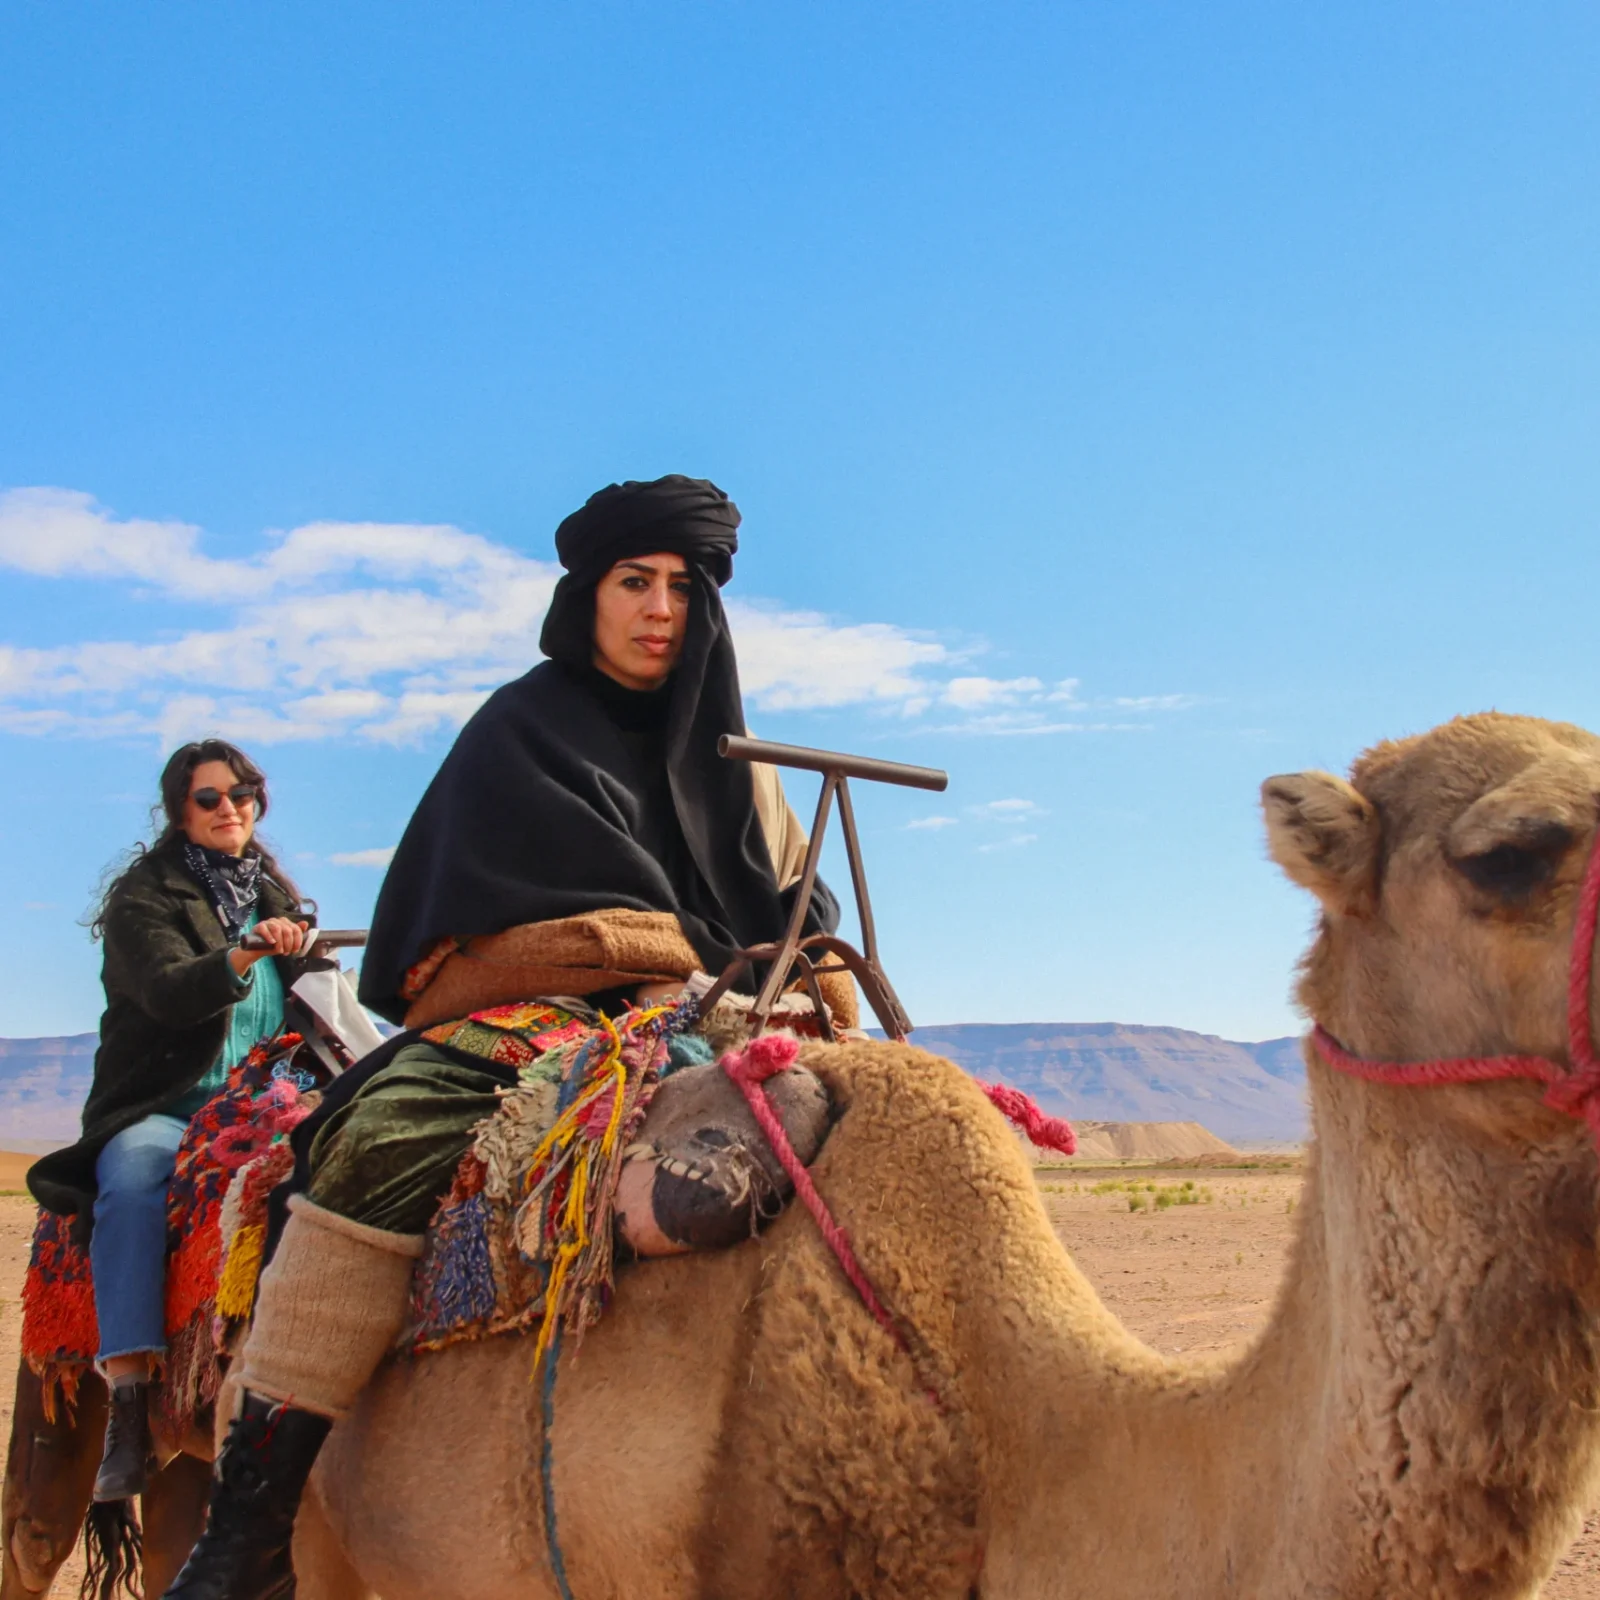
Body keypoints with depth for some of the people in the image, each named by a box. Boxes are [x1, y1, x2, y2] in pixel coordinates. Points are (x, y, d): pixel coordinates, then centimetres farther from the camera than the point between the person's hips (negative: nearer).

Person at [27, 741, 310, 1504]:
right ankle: (128, 1395, -40)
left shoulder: (275, 895, 20)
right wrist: (244, 956, -33)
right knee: (132, 1184, -36)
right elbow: (167, 992, -17)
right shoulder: (144, 896, 2)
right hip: (159, 1111, -4)